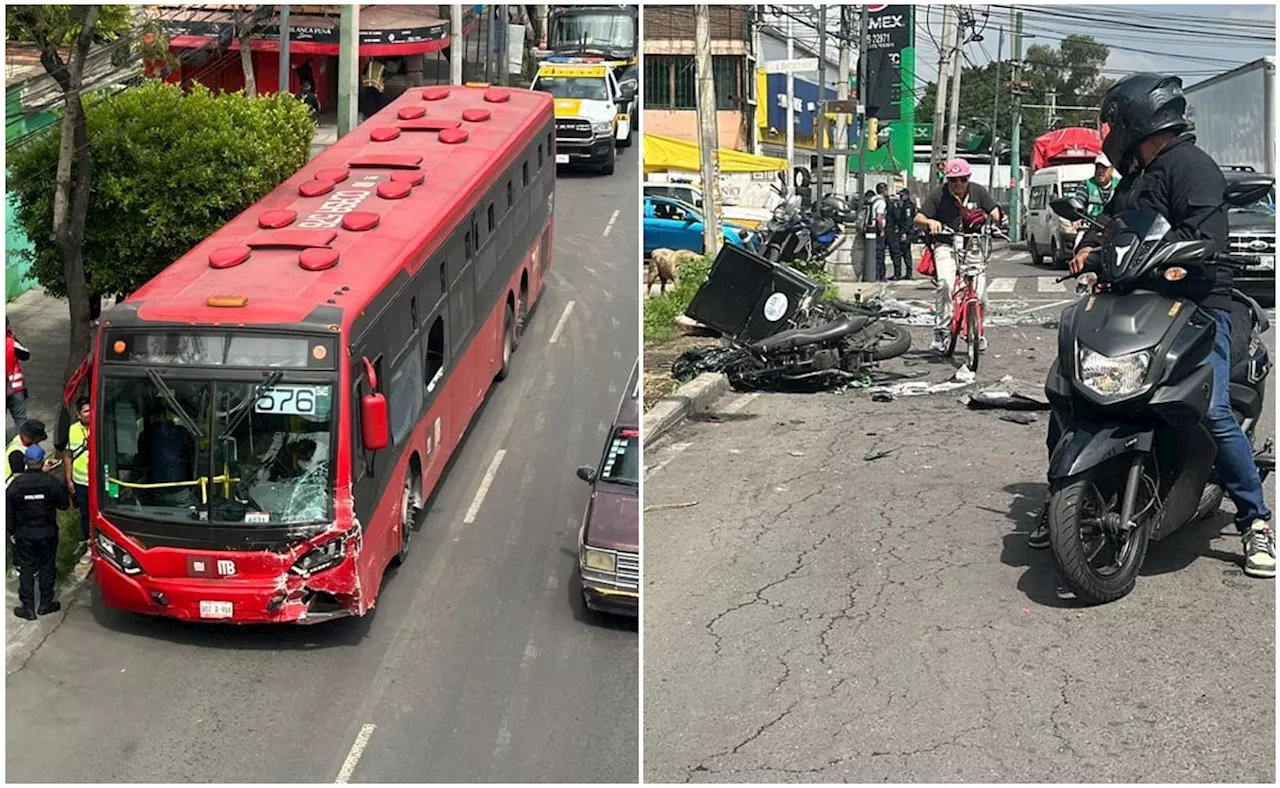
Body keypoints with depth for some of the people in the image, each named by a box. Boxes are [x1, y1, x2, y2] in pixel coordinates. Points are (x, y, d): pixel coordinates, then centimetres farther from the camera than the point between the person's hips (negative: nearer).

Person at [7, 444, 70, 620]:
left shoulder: (16, 485, -10)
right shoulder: (51, 482, -14)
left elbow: (8, 511, -2)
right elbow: (64, 504, -3)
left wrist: (12, 532, 10)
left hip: (24, 534, 0)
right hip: (47, 532, 0)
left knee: (26, 569, 8)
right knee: (47, 567, 13)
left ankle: (28, 608, 10)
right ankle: (46, 603, 21)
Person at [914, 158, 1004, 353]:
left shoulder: (978, 192, 4)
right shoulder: (938, 195, -6)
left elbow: (993, 211, 3)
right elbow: (918, 219, -11)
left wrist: (1000, 218, -21)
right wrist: (930, 222, -33)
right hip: (946, 245, -2)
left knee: (979, 285, -16)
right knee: (946, 282, -27)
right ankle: (941, 329, -17)